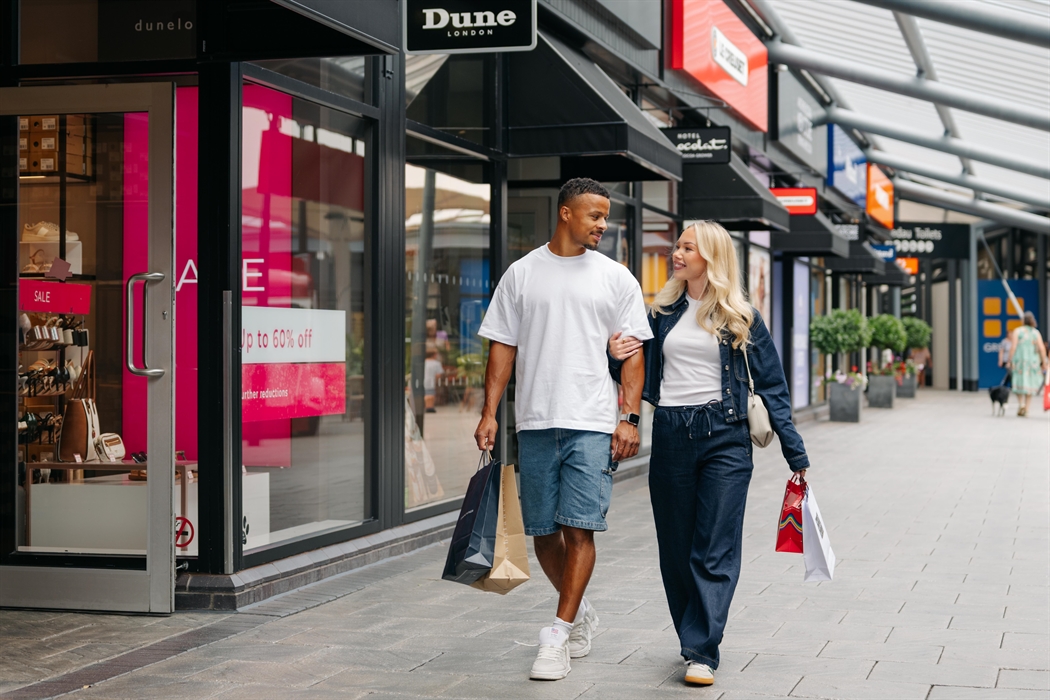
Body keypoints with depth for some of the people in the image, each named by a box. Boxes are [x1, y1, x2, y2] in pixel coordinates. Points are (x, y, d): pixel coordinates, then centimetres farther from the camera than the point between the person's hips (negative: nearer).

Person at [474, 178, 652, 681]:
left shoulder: (616, 278, 5)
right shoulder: (522, 274, 8)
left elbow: (632, 353, 4)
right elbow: (502, 347, 9)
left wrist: (629, 418, -5)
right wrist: (489, 412, 1)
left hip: (591, 424, -2)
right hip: (534, 422, 2)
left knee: (579, 528, -9)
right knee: (543, 532, 8)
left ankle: (558, 638, -2)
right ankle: (581, 613, 30)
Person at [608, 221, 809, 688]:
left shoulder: (740, 318, 2)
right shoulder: (663, 313, 11)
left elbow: (772, 385, 3)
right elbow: (642, 370, 17)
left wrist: (795, 453, -1)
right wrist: (615, 354, -6)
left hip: (724, 438, -4)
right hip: (670, 438, 4)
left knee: (715, 551, -7)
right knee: (676, 549, 8)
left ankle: (702, 653, -8)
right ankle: (692, 639, 23)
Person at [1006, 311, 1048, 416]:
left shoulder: (1017, 331, -5)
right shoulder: (1036, 333, -1)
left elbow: (1013, 347, -11)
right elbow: (1042, 349, -7)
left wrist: (1010, 361, -5)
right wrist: (1044, 363, 1)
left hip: (1019, 360, -1)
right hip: (1032, 361, 1)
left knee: (1020, 384, 10)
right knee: (1030, 385, 11)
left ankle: (1021, 404, -12)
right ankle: (1026, 409, 7)